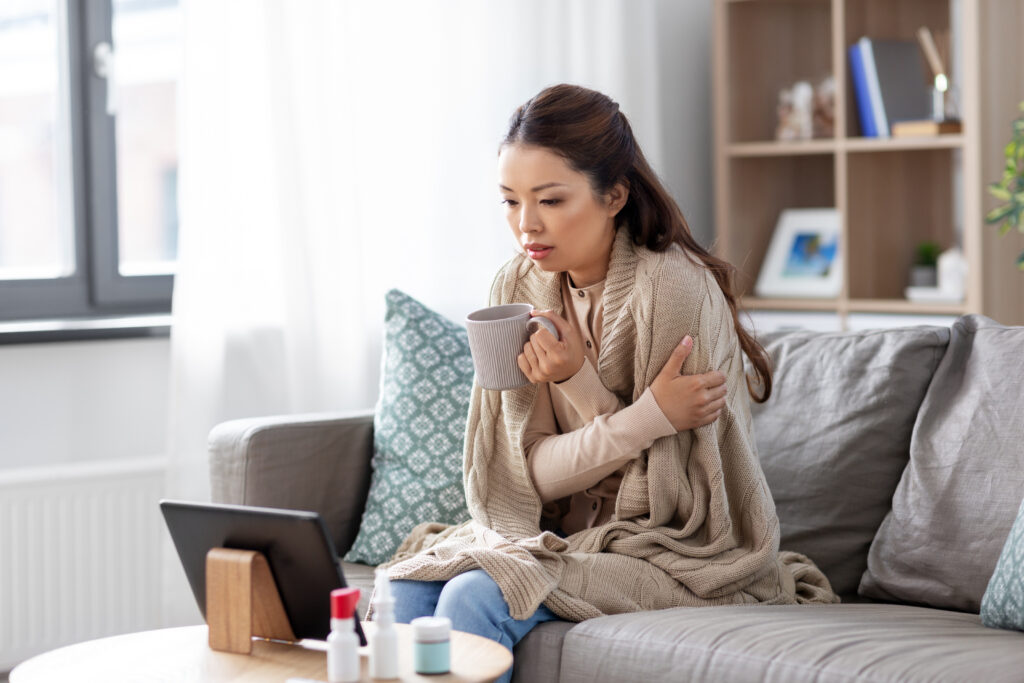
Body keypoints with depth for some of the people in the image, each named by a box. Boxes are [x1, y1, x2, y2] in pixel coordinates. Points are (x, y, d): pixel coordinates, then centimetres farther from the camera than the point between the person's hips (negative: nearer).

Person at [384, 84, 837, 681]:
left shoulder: (672, 287, -19)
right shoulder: (518, 290, -1)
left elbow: (663, 494, -15)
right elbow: (528, 474, -6)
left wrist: (578, 383, -27)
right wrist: (652, 412, -21)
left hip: (687, 555, -5)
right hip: (570, 531, 5)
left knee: (476, 598, -26)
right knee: (409, 589, -19)